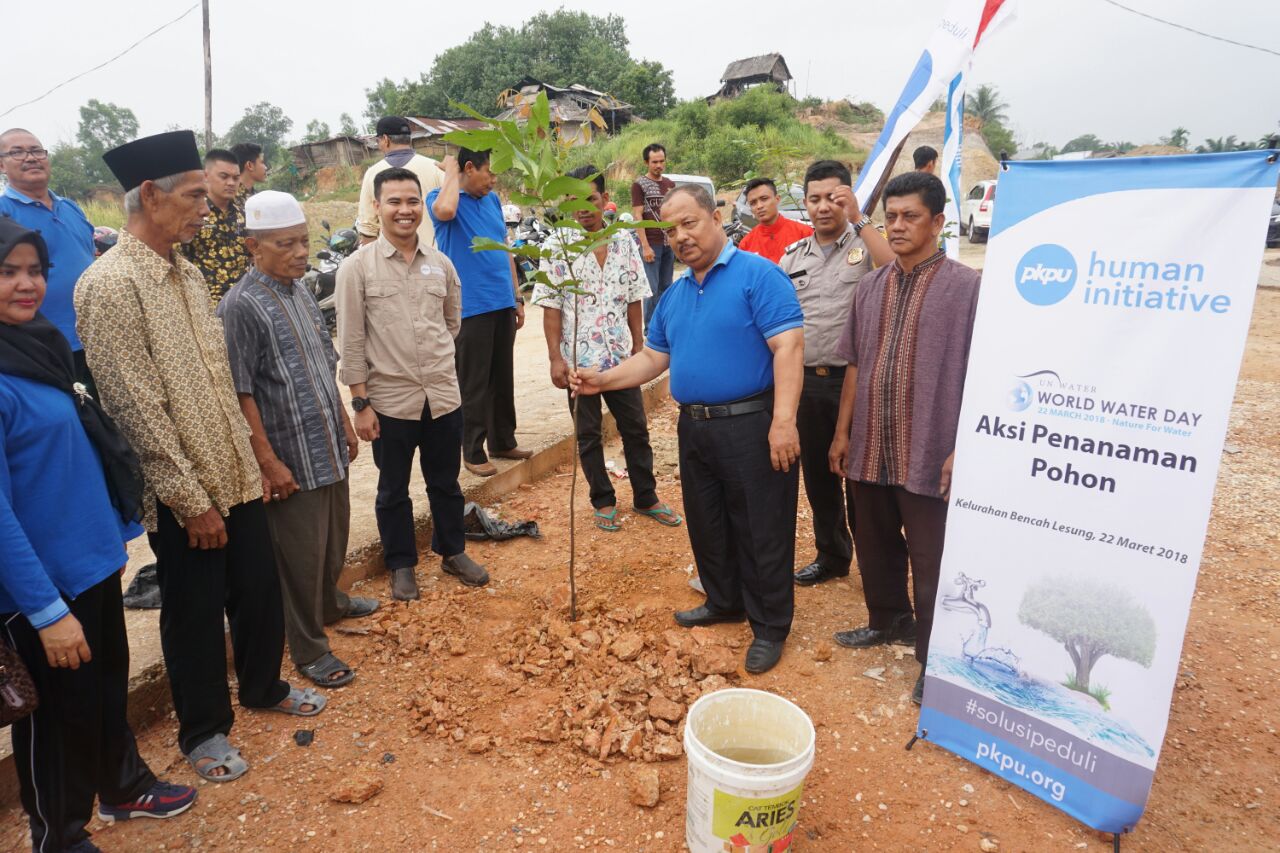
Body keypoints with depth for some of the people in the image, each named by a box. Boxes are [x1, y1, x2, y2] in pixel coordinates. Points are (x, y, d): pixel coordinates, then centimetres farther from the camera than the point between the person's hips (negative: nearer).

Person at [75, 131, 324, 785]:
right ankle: (203, 731, 34)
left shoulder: (187, 272, 7)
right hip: (184, 496, -7)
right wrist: (193, 502, -16)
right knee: (195, 615, 12)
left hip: (238, 474, 7)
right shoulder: (109, 286, -18)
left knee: (259, 591, 20)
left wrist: (246, 459, 12)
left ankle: (264, 687, 45)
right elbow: (138, 412, -20)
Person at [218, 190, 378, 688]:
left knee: (335, 538, 22)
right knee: (301, 555, 5)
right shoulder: (241, 305, -15)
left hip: (329, 448, 7)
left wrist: (344, 423, 17)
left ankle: (329, 603, 47)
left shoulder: (301, 292, 8)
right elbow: (240, 392, -17)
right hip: (291, 458, -7)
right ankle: (309, 649, 23)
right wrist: (269, 461, -17)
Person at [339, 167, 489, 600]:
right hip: (389, 400, -3)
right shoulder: (357, 267, -7)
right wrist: (360, 403, -8)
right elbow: (351, 341, -7)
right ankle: (401, 565, 31)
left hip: (444, 394, 3)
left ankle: (453, 552, 37)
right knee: (394, 489, 13)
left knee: (445, 482, 17)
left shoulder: (441, 263, 3)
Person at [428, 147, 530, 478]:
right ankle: (473, 452, 13)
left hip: (503, 305, 7)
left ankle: (504, 441, 29)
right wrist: (451, 170, -15)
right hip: (469, 309, -6)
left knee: (503, 379, 15)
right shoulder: (441, 198, -7)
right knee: (474, 385, 1)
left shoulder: (493, 200, 12)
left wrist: (517, 297, 16)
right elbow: (444, 210, -34)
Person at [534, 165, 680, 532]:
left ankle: (646, 497, 26)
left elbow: (633, 300, 8)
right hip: (579, 358, -2)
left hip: (620, 355, 3)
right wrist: (555, 358, -11)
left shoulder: (624, 242, 3)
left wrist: (639, 345, 7)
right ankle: (604, 502, 25)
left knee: (636, 429, 10)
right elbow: (551, 307, -7)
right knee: (588, 435, 9)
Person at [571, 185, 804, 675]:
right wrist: (602, 380, 3)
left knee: (762, 531, 4)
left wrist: (783, 421, -25)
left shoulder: (758, 275, -11)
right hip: (694, 428, 8)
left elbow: (788, 347, -18)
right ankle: (724, 603, 40)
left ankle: (769, 626, 21)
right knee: (706, 525, 19)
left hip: (751, 426, -7)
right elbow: (653, 358, 17)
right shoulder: (674, 295, 14)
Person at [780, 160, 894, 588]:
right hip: (806, 381, 5)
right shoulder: (793, 256, 10)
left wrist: (859, 219, -22)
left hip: (854, 378, -5)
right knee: (817, 476, 15)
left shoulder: (865, 245, -3)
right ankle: (831, 555, 32)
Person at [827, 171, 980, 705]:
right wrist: (843, 431, 10)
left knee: (930, 560, 5)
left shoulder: (966, 287, -8)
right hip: (870, 448, 6)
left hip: (928, 453, -5)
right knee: (874, 544, 20)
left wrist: (963, 449, -14)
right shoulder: (871, 287, 9)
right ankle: (889, 621, 43)